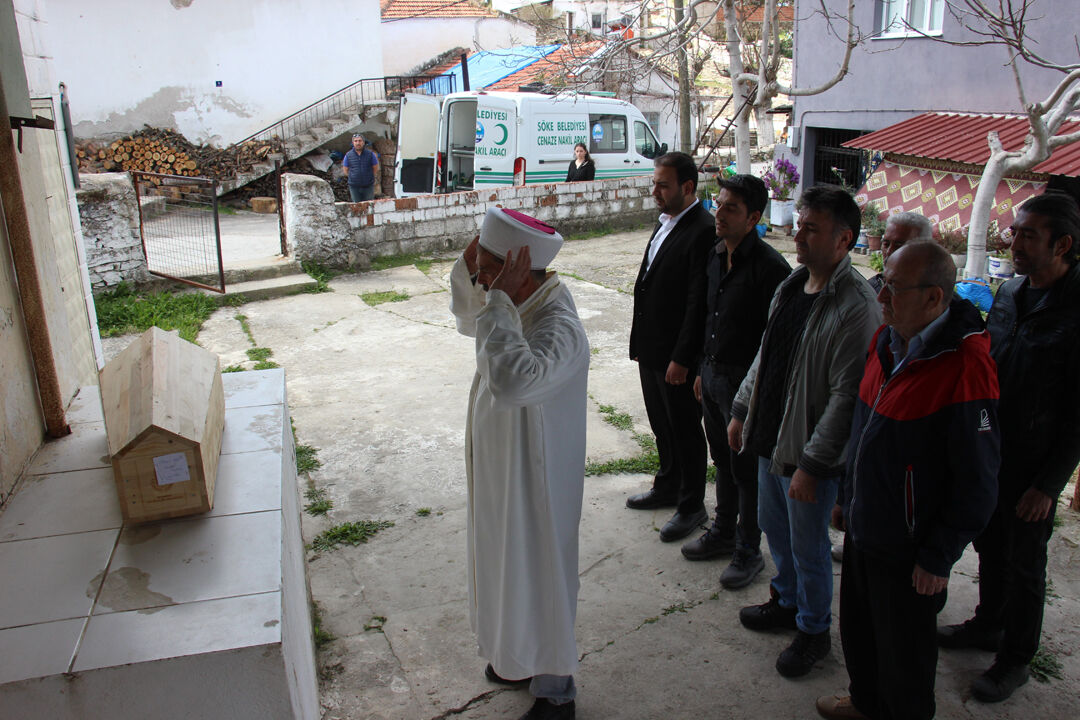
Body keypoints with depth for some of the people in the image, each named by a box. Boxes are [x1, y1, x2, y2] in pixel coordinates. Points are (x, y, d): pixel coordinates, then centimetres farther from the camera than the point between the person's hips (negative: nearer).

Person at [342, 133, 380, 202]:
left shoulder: (370, 154, -2)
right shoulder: (348, 155, 1)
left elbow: (375, 168, 9)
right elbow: (345, 169, 11)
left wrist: (369, 178, 6)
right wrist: (353, 178, 5)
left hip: (368, 186, -1)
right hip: (354, 187, 1)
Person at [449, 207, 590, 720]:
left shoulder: (558, 327, -31)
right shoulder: (517, 305, -3)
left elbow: (512, 382, -49)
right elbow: (467, 319, 17)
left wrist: (498, 299, -40)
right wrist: (467, 271, -3)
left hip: (533, 477, -9)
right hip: (499, 466, 9)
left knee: (536, 577, 10)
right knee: (508, 565, 26)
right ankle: (522, 658, 50)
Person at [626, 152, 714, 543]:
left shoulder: (704, 231, -19)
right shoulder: (665, 222, 10)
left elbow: (699, 303, -22)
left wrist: (681, 359, -21)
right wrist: (639, 340, 14)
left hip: (678, 356, -9)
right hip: (650, 350, 9)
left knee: (685, 431, 7)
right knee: (661, 425, 22)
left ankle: (691, 506, 24)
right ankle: (667, 487, 41)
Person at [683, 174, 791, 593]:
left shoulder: (769, 267, -20)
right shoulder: (716, 257, 6)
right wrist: (703, 370, 16)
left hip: (746, 381, -7)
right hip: (713, 374, 8)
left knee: (747, 469, 6)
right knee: (723, 460, 21)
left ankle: (748, 551, 23)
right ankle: (723, 532, 38)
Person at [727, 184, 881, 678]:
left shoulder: (856, 308, -23)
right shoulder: (791, 286, 4)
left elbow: (847, 396, -24)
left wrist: (811, 463, -23)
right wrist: (742, 410, 16)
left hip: (810, 454, -8)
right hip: (770, 437, 8)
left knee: (808, 549, 10)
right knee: (774, 527, 24)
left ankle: (813, 630, 34)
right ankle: (786, 602, 47)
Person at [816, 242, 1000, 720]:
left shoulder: (964, 371, -26)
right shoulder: (886, 341, 0)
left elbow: (977, 480, -21)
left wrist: (939, 558, -15)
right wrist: (847, 496, 17)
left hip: (908, 553, -8)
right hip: (864, 529, 8)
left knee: (903, 652, 14)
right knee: (858, 630, 25)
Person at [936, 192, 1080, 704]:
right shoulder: (1009, 293, 1)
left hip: (1034, 468, -6)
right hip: (988, 452, 6)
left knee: (1024, 563, 10)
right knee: (989, 545, 21)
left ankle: (1015, 660, 28)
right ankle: (988, 625, 42)